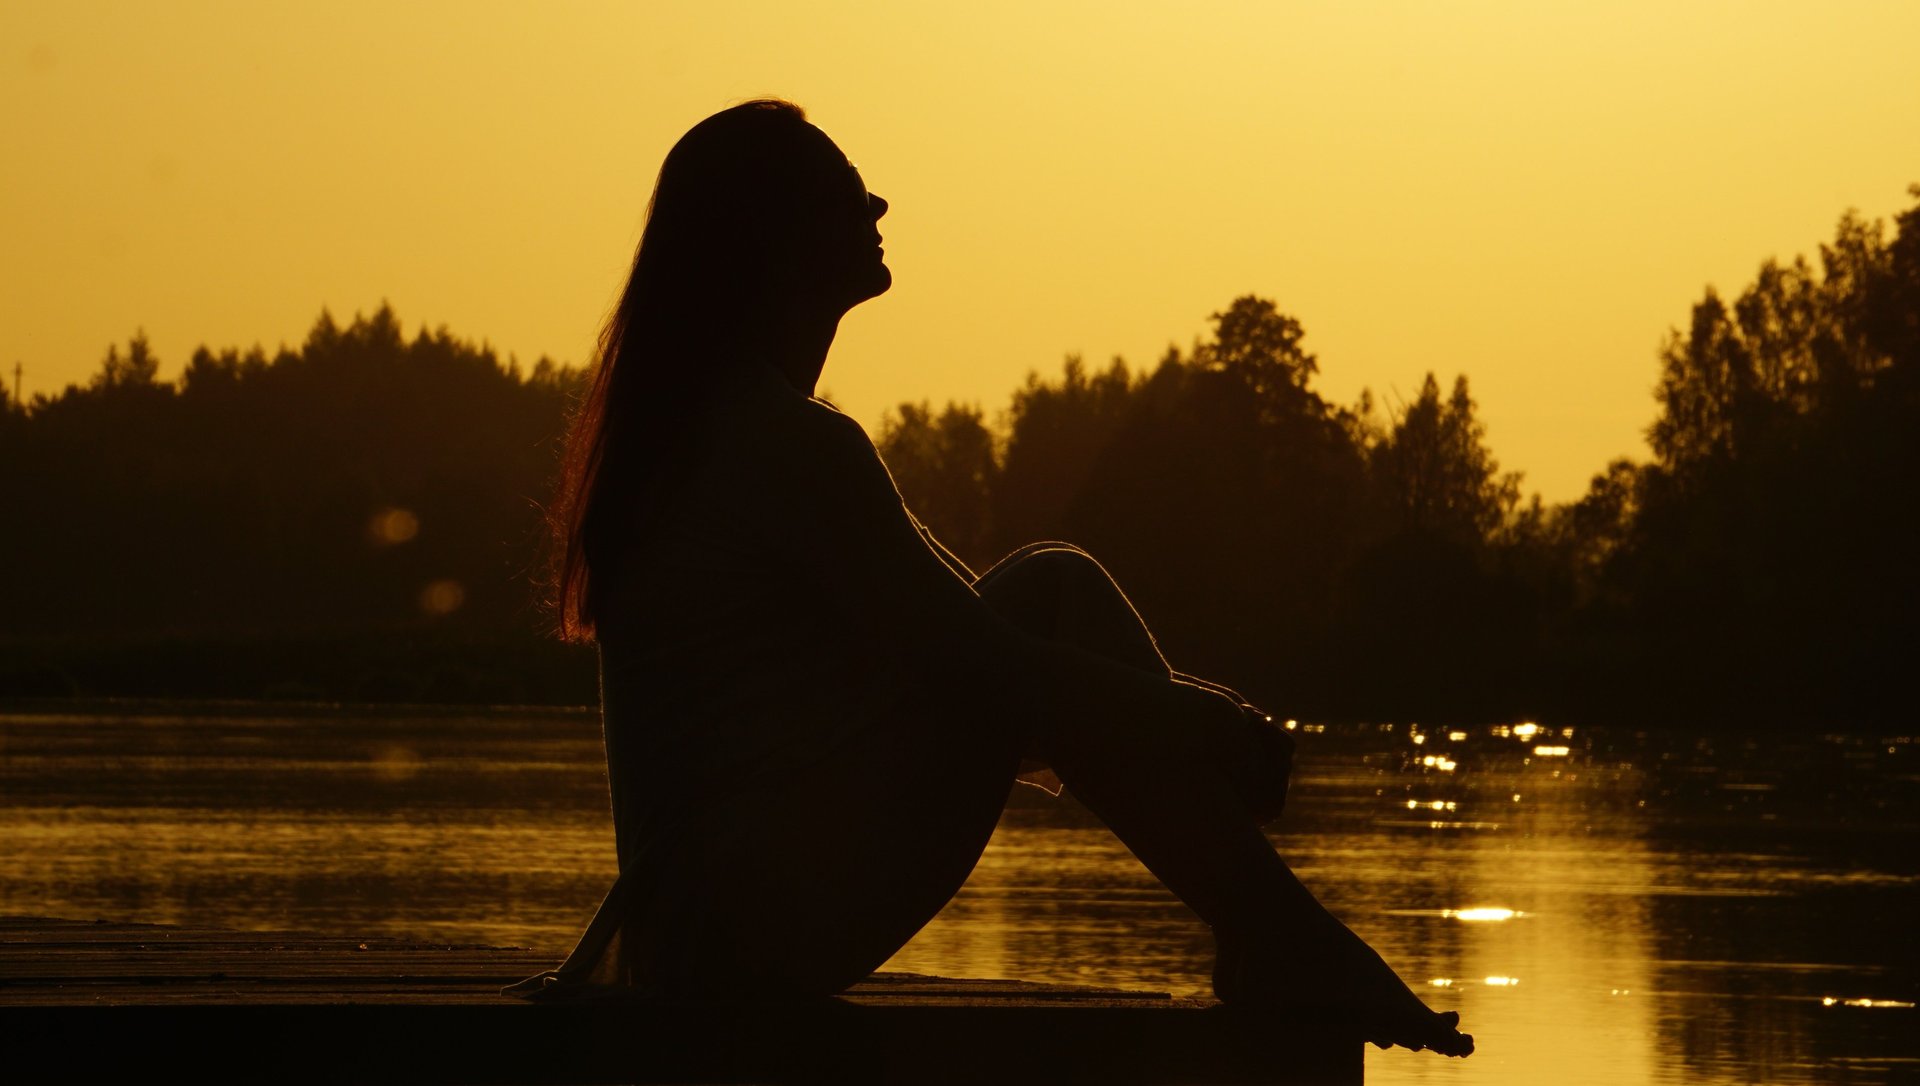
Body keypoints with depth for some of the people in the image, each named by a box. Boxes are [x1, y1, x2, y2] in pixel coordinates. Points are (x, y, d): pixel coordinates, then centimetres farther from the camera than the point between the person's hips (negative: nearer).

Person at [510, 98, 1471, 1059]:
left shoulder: (690, 426, 17)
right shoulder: (788, 441, -16)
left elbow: (942, 639, 20)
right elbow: (979, 665, -18)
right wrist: (1205, 726, -5)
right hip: (770, 928, -10)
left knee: (1055, 589, 9)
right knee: (1054, 599, -9)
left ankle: (1277, 940, 4)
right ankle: (1277, 950, -7)